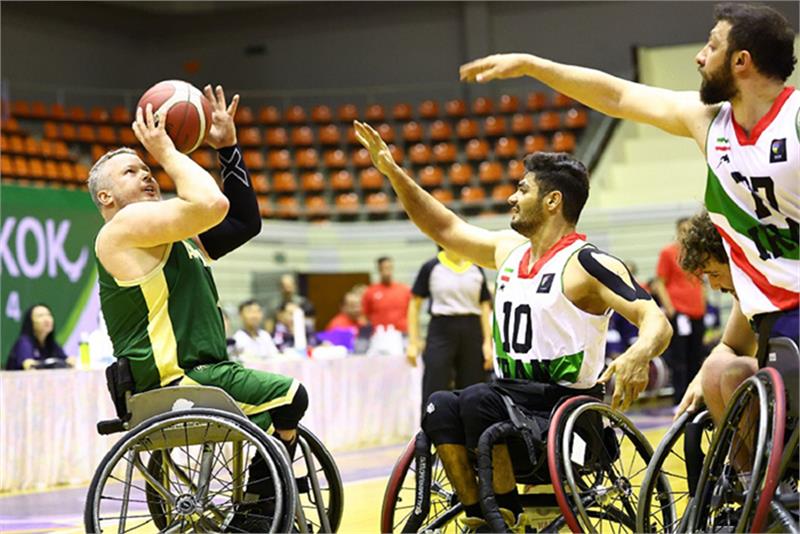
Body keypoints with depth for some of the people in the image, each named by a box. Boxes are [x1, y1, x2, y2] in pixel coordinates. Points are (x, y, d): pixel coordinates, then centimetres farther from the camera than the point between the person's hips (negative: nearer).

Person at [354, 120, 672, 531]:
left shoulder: (587, 265, -11)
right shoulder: (509, 251, 12)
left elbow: (657, 322, -20)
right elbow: (445, 228, 25)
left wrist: (638, 355, -43)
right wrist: (393, 172, 19)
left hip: (568, 407, -7)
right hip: (512, 397, 7)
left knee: (477, 400, -30)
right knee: (440, 407, -21)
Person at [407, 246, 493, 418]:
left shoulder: (476, 269, 8)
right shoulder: (431, 268, -1)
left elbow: (485, 306, 9)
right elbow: (415, 304, 2)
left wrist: (488, 342, 1)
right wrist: (413, 342, -4)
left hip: (472, 333, 3)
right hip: (441, 332, -3)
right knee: (434, 392, -5)